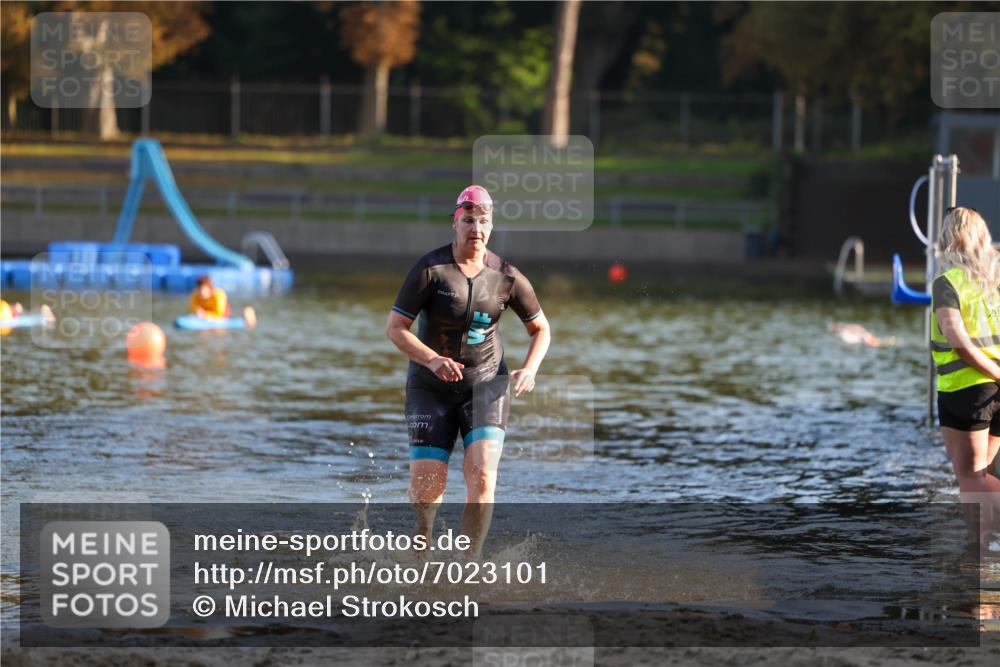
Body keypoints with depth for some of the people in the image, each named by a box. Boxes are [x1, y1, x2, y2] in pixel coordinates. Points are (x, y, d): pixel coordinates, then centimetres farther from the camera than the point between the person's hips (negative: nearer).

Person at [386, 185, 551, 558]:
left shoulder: (506, 277, -3)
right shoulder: (430, 269, -11)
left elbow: (541, 329, 11)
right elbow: (395, 327, -10)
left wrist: (529, 370, -7)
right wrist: (433, 360, -26)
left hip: (486, 384, 1)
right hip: (431, 387, -1)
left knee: (482, 475, -19)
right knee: (427, 486, -3)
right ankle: (421, 548, 30)